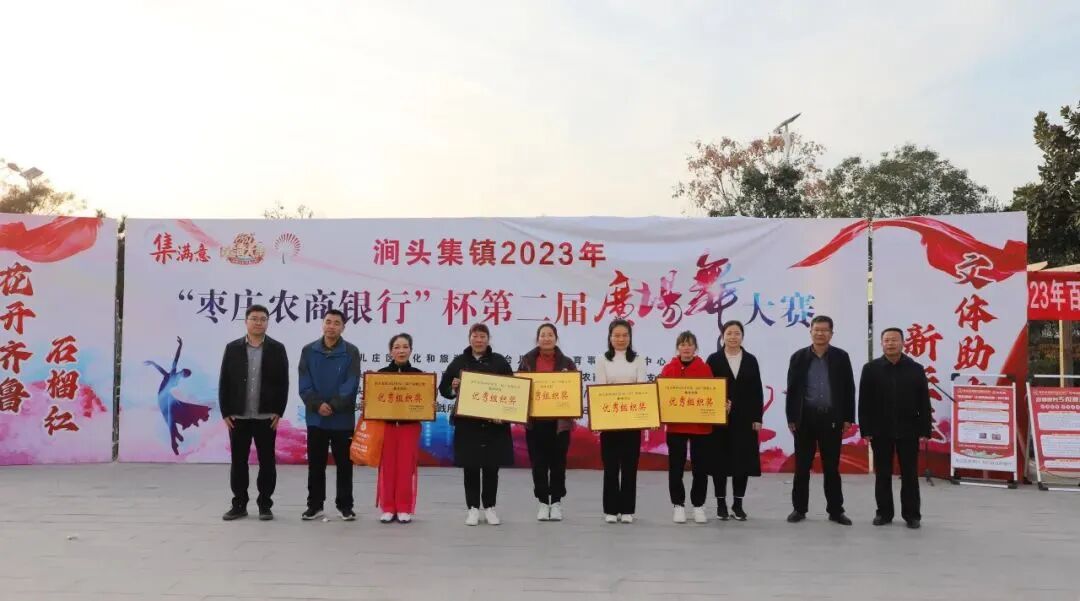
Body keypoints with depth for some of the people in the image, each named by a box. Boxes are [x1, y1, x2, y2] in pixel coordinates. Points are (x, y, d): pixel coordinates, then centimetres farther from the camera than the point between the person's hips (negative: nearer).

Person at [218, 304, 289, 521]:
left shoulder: (277, 349, 1)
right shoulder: (232, 348, 4)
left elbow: (283, 383, 0)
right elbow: (224, 382, 4)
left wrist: (279, 412, -6)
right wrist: (225, 412, -2)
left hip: (266, 417, -1)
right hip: (238, 416, 1)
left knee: (267, 462, 4)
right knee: (238, 462, 7)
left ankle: (265, 505, 13)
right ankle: (239, 505, 17)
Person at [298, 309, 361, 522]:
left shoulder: (351, 352, -2)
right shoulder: (309, 351, 3)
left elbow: (351, 385, -10)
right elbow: (304, 385, -2)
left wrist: (333, 406, -19)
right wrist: (317, 405, -16)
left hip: (343, 419, -1)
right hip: (315, 418, 2)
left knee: (344, 464, 6)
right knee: (315, 464, 9)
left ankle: (345, 505, 17)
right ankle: (314, 505, 20)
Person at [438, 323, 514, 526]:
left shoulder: (500, 362, 4)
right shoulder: (459, 362, 5)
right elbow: (443, 388, 9)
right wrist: (453, 388, -14)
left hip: (494, 423, 0)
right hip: (467, 423, 0)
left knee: (491, 466, 6)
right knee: (470, 466, 4)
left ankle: (490, 507, 18)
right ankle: (473, 508, 14)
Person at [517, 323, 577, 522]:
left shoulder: (567, 363, 3)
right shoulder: (527, 361, 5)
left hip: (559, 420, 0)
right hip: (535, 420, 1)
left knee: (557, 462, 6)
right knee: (538, 463, 5)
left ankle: (556, 502, 18)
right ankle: (543, 502, 16)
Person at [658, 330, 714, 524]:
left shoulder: (705, 369, 0)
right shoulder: (668, 369, 1)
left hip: (700, 425, 0)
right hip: (675, 425, 0)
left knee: (700, 468, 6)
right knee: (676, 468, 5)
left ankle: (698, 506, 20)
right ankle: (679, 505, 18)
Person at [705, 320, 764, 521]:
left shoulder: (751, 360, 8)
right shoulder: (713, 359, 2)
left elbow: (757, 391, 6)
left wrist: (757, 418, -1)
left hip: (744, 419, 2)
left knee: (743, 460, 3)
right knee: (720, 460, 2)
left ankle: (738, 503, 14)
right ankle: (721, 503, 13)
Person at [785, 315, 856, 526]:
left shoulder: (841, 357, 3)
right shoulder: (799, 357, 3)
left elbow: (848, 389, 3)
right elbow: (792, 390, 3)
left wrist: (847, 418, -1)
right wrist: (791, 418, -2)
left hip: (832, 418, 0)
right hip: (805, 418, 0)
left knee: (832, 467, 6)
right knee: (802, 467, 5)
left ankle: (835, 510, 15)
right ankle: (799, 508, 14)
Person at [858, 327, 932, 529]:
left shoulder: (916, 369, 2)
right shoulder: (870, 369, 1)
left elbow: (924, 403, 2)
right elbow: (864, 402, 0)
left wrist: (925, 430, -3)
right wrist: (865, 430, -5)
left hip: (908, 431, 0)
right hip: (880, 431, 0)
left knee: (910, 475, 5)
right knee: (882, 474, 7)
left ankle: (912, 514, 14)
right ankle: (884, 512, 17)